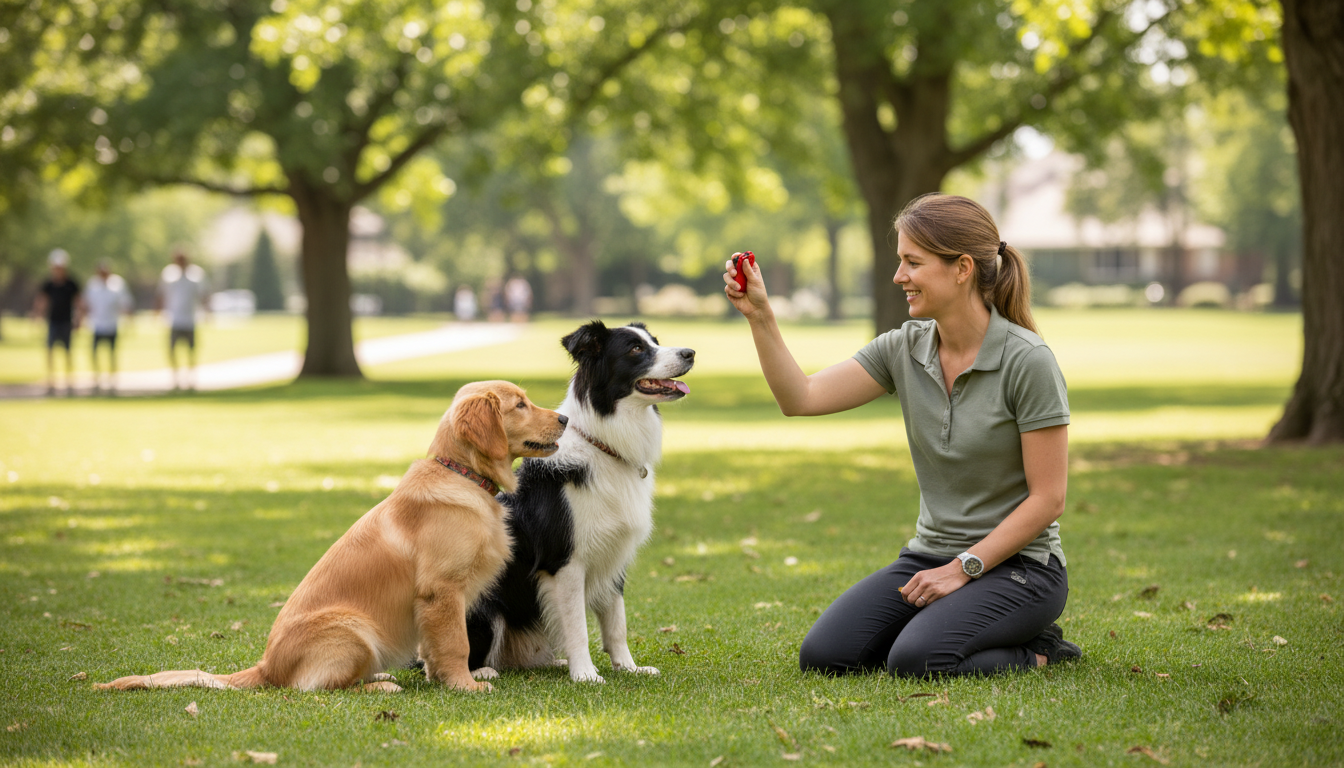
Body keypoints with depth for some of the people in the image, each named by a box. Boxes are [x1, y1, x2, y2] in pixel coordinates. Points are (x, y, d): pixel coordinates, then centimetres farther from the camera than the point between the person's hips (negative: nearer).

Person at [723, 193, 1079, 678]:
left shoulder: (1027, 361, -15)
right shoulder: (905, 349, 2)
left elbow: (1047, 497, -15)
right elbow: (800, 398, -5)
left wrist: (962, 569, -17)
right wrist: (760, 316, -16)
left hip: (1017, 564, -6)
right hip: (932, 555, 6)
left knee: (915, 661, -30)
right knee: (822, 655, -13)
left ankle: (1036, 653, -2)